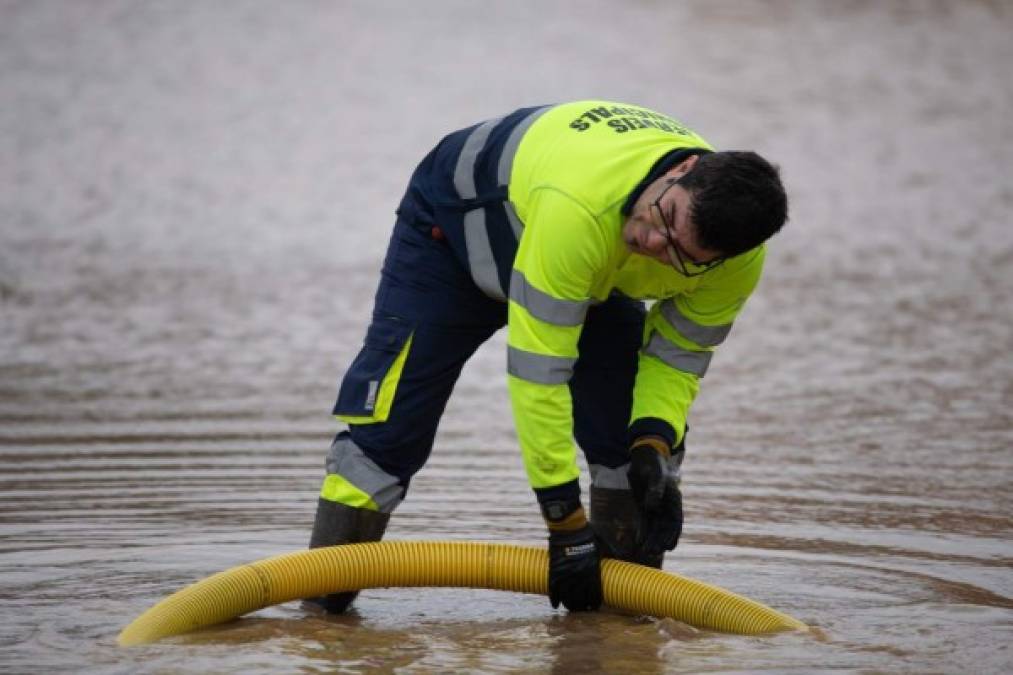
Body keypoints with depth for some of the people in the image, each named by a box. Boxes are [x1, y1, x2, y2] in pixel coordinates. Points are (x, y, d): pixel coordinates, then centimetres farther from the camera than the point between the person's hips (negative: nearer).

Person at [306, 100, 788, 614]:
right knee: (390, 423, -10)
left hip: (594, 270, 5)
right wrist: (565, 521, -38)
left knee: (636, 429, -9)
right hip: (452, 225, -4)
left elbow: (680, 351, -10)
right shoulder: (578, 205, -49)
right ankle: (322, 596, 2)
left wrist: (654, 443, -28)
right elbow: (536, 369, -43)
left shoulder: (740, 261, -30)